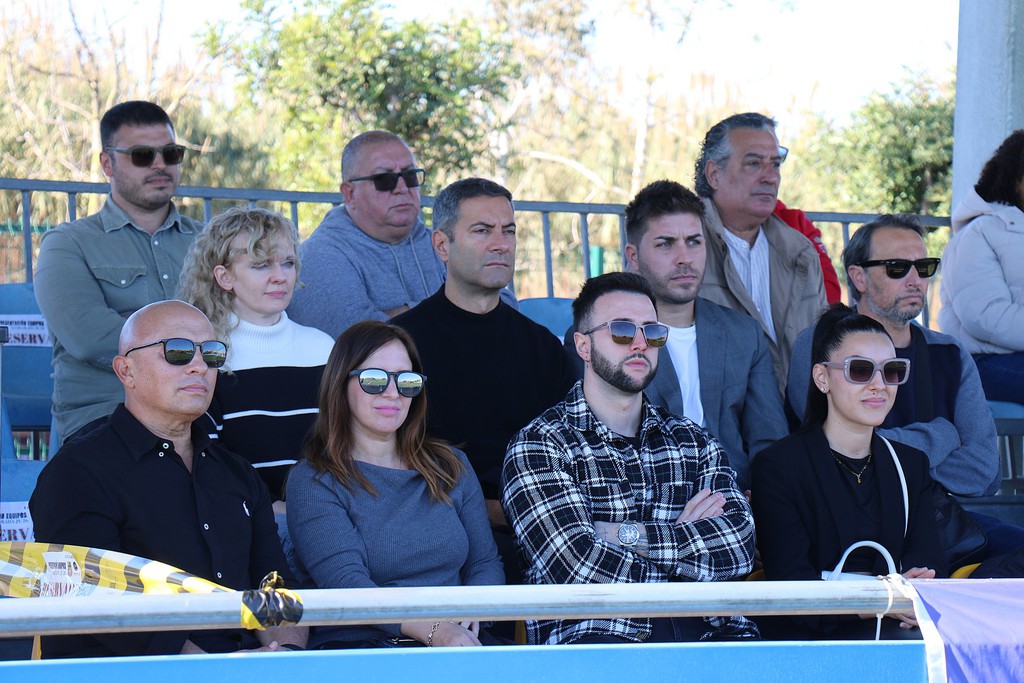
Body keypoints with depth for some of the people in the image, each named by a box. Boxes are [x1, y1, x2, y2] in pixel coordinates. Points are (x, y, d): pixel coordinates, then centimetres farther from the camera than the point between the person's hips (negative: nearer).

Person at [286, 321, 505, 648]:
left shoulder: (452, 467, 19)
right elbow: (345, 582, -13)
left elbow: (485, 563, 17)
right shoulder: (312, 481, 1)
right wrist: (434, 630, -27)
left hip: (458, 645, 5)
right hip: (356, 645, -5)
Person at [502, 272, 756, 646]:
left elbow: (740, 544, 3)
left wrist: (627, 535, -6)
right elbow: (577, 566, -10)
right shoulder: (538, 446, 5)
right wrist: (690, 540, 2)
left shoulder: (694, 442, 21)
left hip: (705, 633, 4)